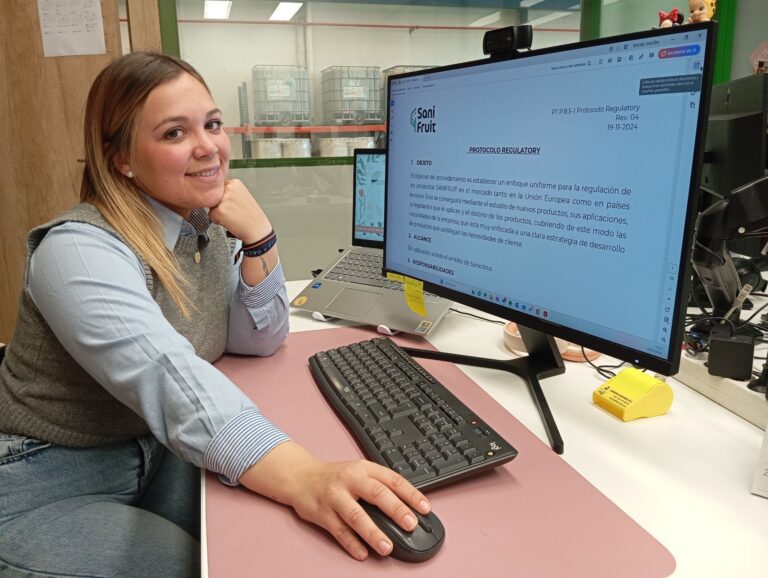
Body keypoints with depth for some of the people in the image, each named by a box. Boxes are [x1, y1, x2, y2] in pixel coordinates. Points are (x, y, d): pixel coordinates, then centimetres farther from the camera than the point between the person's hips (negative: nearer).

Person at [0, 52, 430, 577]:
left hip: (155, 455, 6)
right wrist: (303, 477, -57)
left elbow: (260, 342, -4)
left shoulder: (209, 227, -3)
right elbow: (168, 378, -43)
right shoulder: (80, 251, -26)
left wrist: (258, 240, -20)